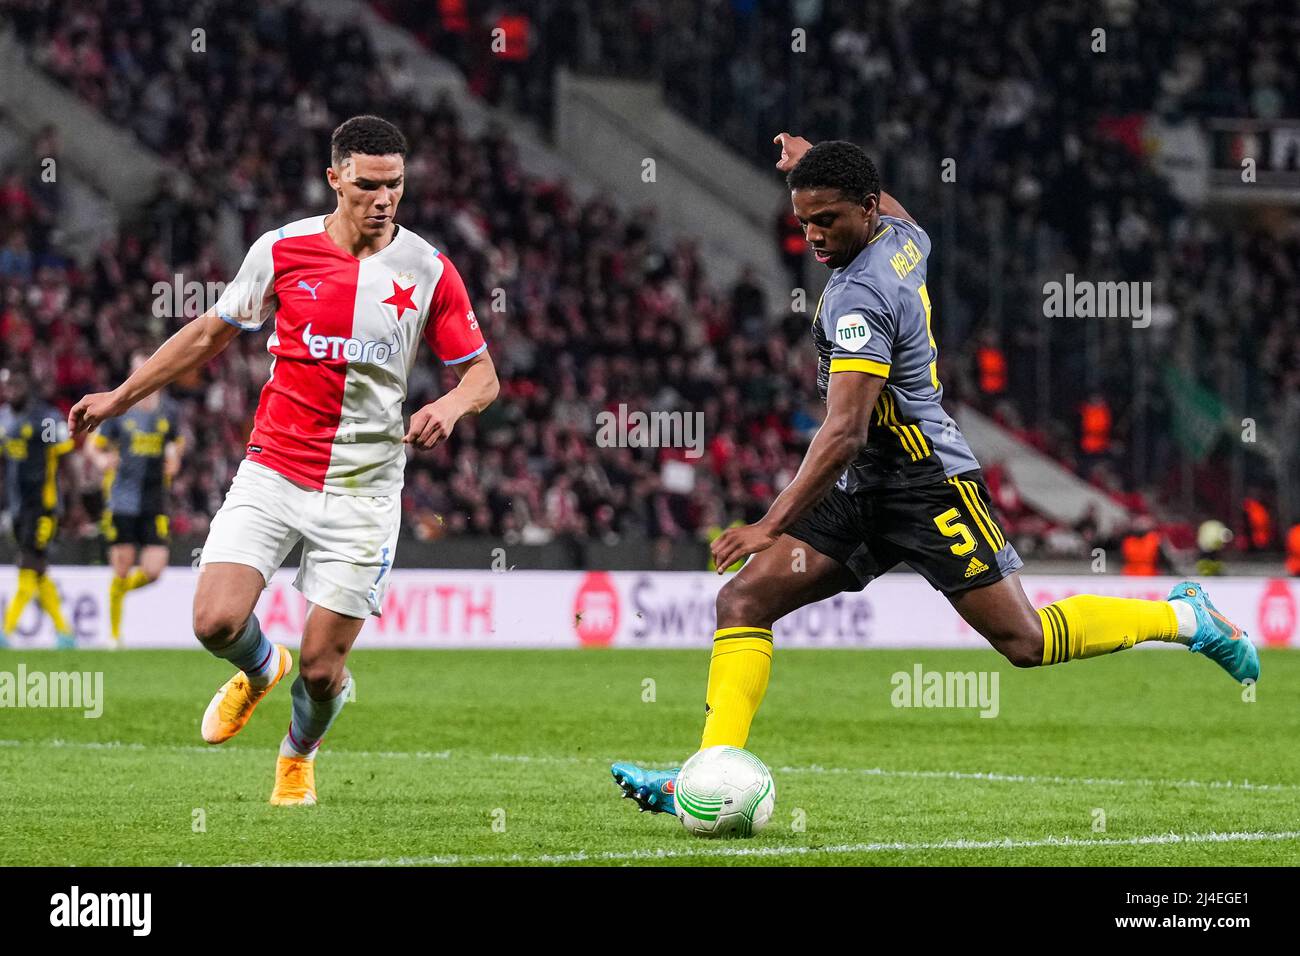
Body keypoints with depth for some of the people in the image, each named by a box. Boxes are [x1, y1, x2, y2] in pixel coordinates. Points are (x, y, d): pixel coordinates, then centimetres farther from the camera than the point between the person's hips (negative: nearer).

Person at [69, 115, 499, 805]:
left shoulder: (429, 271, -3)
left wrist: (450, 405, -18)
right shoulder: (281, 250, -1)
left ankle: (298, 756, 33)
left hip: (362, 489, -1)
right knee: (216, 623, -17)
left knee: (321, 668, -3)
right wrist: (119, 398, 12)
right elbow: (211, 333, 12)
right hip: (272, 471, 1)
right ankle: (259, 670, 22)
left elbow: (482, 373, 6)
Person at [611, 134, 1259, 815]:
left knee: (1024, 642, -5)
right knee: (742, 599, -7)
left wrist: (773, 524, -30)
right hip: (862, 494, 10)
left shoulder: (859, 296, -22)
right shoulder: (901, 237, 5)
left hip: (926, 481, -10)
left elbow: (846, 433, -29)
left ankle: (1183, 618, 17)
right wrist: (815, 165, 41)